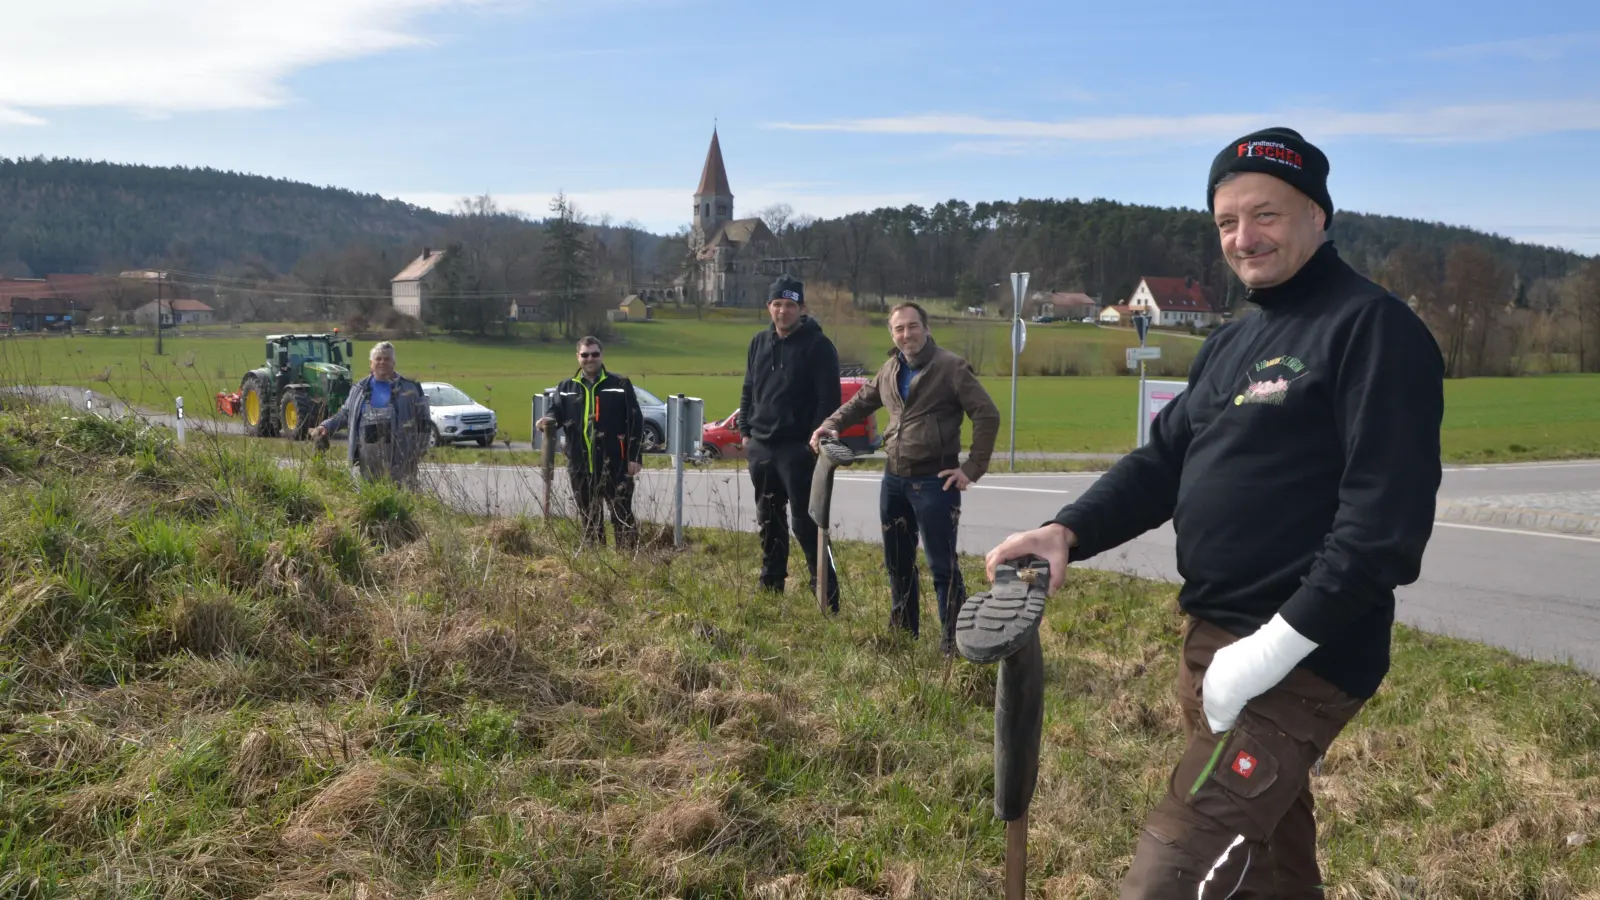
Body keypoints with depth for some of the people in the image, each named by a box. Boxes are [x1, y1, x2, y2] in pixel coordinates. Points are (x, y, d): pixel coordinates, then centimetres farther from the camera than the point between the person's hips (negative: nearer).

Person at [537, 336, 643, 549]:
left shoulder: (620, 385, 1)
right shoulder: (566, 387, 11)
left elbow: (635, 422, -1)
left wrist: (634, 457, -8)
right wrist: (549, 419, -16)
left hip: (614, 464, -3)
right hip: (581, 466, 4)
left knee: (622, 515, 1)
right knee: (589, 518, 12)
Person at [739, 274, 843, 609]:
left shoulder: (818, 346, -7)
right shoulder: (759, 342, 12)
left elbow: (830, 398, -11)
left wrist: (816, 439, -17)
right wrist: (745, 431, 11)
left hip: (798, 449, -7)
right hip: (760, 447, 7)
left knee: (805, 522, -9)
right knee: (768, 519, 16)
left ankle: (827, 596, -4)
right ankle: (770, 587, 29)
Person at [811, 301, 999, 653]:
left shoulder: (950, 367, -11)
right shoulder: (890, 369, 9)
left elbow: (987, 415, -12)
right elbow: (861, 401, 24)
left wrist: (973, 468, -15)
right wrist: (832, 424, 7)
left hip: (935, 481, -7)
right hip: (894, 478, 7)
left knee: (942, 565, -3)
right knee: (897, 560, 16)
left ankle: (952, 642, 6)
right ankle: (903, 631, 32)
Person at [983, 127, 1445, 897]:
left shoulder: (1371, 328, -12)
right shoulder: (1230, 344, 16)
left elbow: (1388, 514, -20)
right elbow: (1162, 462, 14)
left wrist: (1279, 644, -24)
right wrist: (1068, 531, -4)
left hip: (1302, 655, -9)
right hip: (1210, 639, 9)